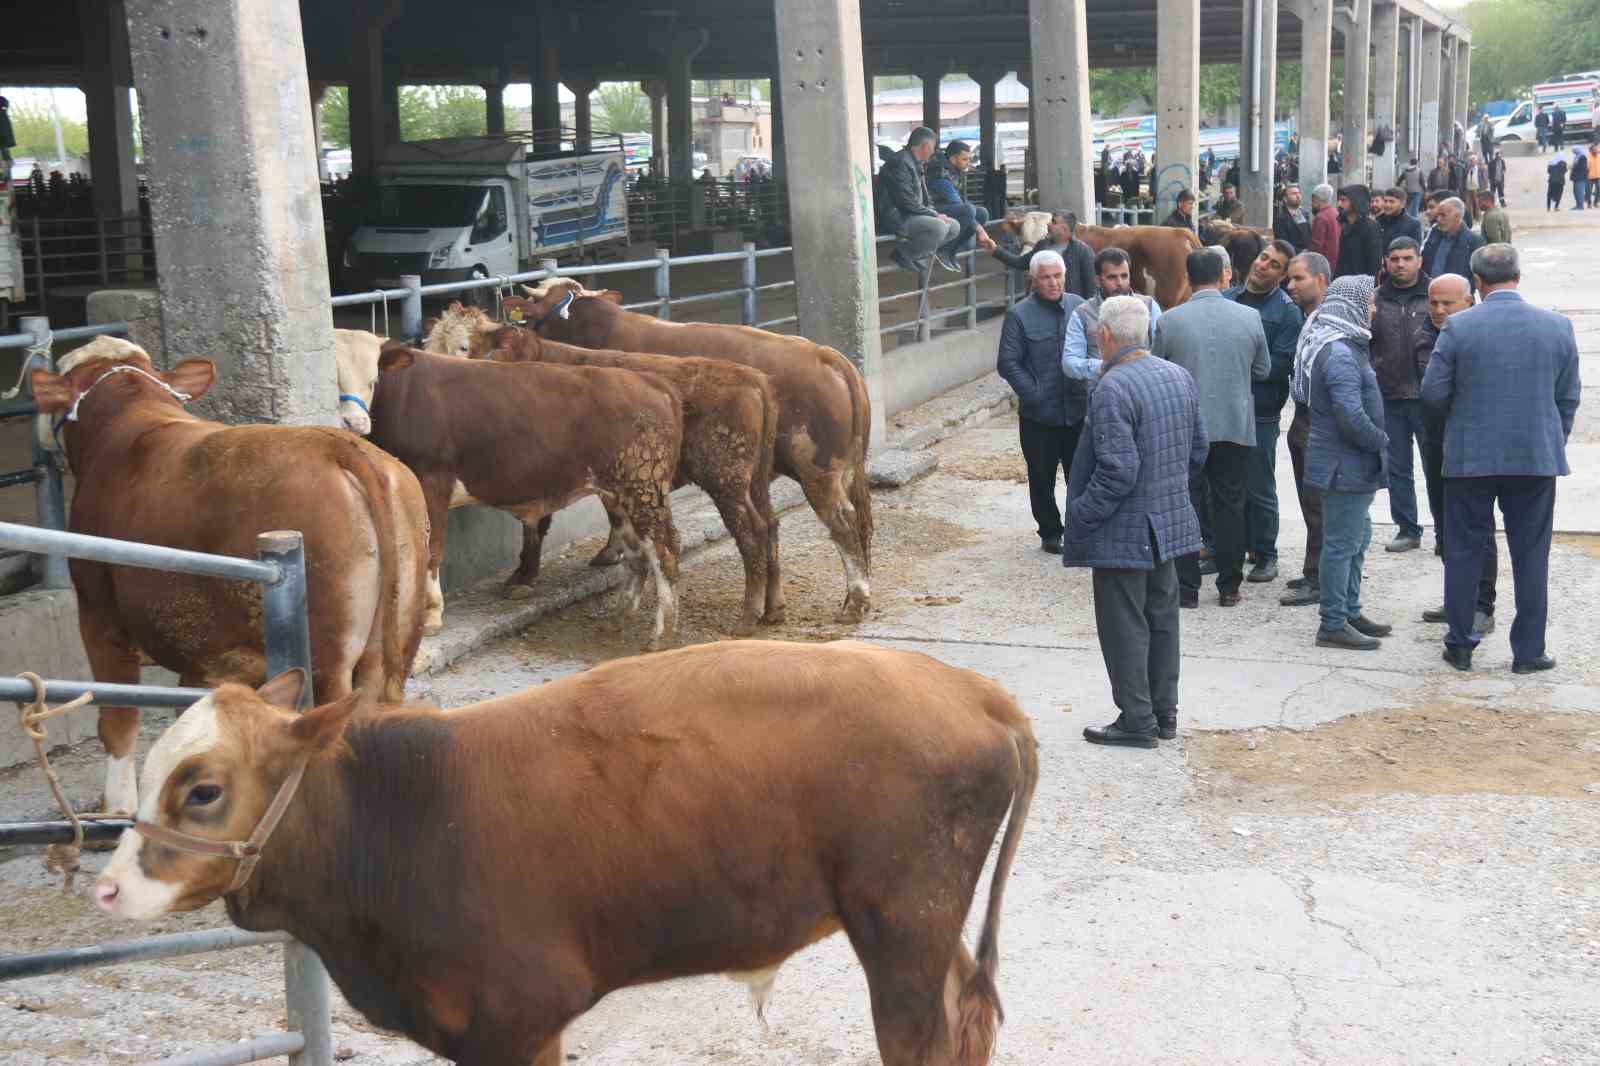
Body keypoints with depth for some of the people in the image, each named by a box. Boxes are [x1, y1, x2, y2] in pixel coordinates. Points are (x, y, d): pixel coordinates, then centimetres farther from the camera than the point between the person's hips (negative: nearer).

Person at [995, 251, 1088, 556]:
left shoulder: (1079, 306, 5)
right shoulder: (1019, 315, -7)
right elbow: (1007, 363, -7)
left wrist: (1092, 387, 1)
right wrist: (1034, 395, -13)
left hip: (1078, 412, 3)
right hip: (1039, 416, -3)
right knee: (1042, 478, 8)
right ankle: (1050, 533, 22)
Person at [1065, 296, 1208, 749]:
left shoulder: (1113, 389, -22)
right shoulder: (1181, 377, 5)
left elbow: (1117, 471, -26)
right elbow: (1198, 451, 13)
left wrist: (1079, 517, -15)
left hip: (1123, 532, -8)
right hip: (1170, 524, 8)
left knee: (1125, 628, 3)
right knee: (1162, 620, 18)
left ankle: (1137, 722, 11)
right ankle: (1164, 714, 28)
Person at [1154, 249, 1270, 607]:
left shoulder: (1169, 321, -8)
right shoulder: (1249, 318, -3)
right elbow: (1263, 370, 8)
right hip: (1236, 426, 2)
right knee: (1230, 506, 10)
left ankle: (1186, 588, 7)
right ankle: (1229, 587, 14)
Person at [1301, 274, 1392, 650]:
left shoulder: (1340, 346, 13)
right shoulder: (1340, 353, -21)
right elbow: (1351, 415, -27)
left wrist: (1377, 442, 16)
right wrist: (1382, 441, -12)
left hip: (1351, 463, 11)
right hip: (1346, 464, -11)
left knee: (1357, 538, 20)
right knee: (1342, 544, -4)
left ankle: (1349, 612, 30)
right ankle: (1333, 625, 2)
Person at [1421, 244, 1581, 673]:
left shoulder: (1457, 327, -9)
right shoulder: (1558, 327, -2)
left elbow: (1433, 391, -5)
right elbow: (1569, 397, 4)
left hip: (1470, 457, -1)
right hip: (1538, 457, 1)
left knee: (1464, 552, 10)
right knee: (1531, 555, 9)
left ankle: (1460, 645, 17)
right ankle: (1528, 651, 13)